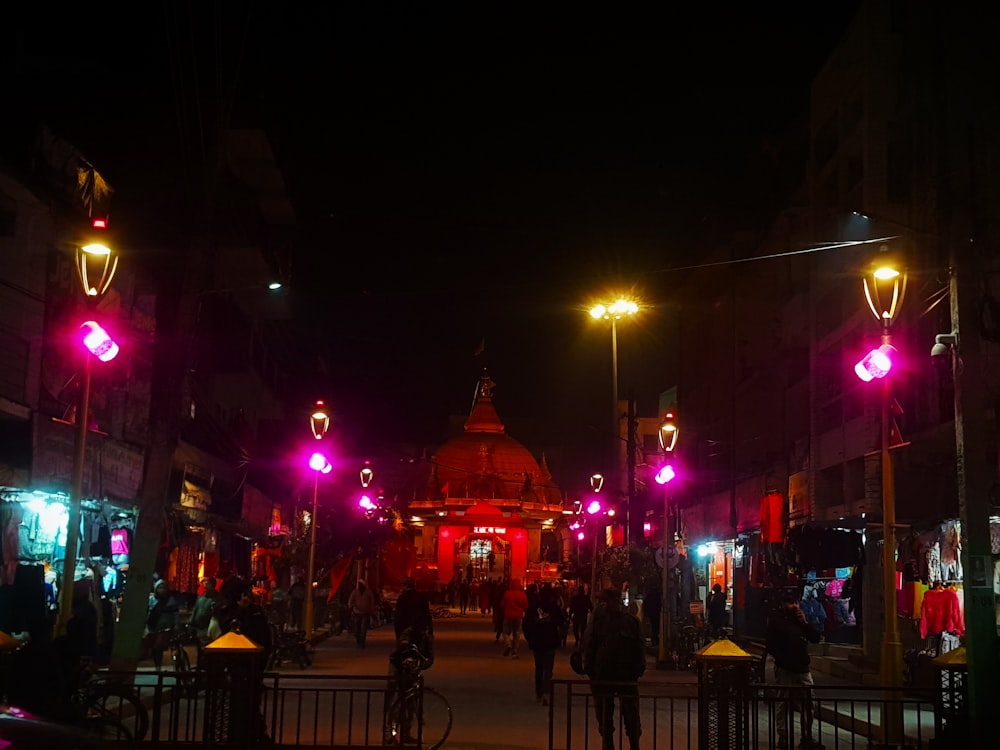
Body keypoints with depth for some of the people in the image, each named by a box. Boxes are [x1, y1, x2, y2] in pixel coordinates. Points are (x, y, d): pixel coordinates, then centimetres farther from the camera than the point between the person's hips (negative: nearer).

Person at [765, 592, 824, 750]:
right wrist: (783, 660, -12)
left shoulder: (800, 619, 15)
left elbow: (816, 638, 8)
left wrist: (805, 623, -3)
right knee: (783, 705, -1)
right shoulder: (776, 621, -3)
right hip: (785, 670, -6)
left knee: (808, 704, 6)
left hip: (803, 669, 6)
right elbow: (770, 645, -9)